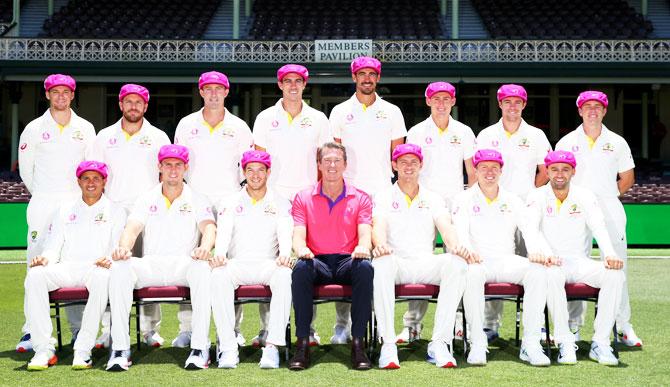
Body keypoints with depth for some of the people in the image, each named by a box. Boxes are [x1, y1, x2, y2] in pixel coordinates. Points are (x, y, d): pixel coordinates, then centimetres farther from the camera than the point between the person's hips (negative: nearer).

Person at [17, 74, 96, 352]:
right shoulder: (34, 129, 6)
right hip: (42, 205, -1)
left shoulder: (86, 129, 10)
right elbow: (25, 169, 12)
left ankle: (79, 330, 5)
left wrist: (83, 196, 11)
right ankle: (32, 331, -3)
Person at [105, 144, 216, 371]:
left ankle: (200, 347, -34)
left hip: (183, 265, -1)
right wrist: (124, 248, -24)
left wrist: (205, 247, -31)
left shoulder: (196, 200, 13)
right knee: (119, 267, -30)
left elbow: (209, 227, -5)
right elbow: (132, 228, 2)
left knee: (202, 267, -37)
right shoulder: (147, 199, 17)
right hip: (151, 265, 2)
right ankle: (120, 348, -29)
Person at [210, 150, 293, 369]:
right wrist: (220, 253, -24)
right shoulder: (230, 203, 15)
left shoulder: (280, 204, 14)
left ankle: (272, 345, -35)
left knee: (284, 275, -35)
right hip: (237, 264, 1)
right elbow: (223, 232, -1)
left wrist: (284, 254, -27)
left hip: (268, 264, 0)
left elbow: (285, 233, -3)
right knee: (219, 275, -33)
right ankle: (228, 348, -33)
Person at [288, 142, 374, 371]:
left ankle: (358, 342, -30)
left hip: (347, 262, 0)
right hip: (317, 262, 0)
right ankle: (302, 343, -31)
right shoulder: (303, 198, 12)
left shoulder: (360, 198, 11)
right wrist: (301, 249, -23)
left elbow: (365, 234, 0)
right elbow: (298, 235, 2)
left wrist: (362, 247, -26)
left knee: (365, 267, -35)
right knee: (301, 268, -35)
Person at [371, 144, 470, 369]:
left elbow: (445, 226, 3)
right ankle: (388, 344, -36)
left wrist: (455, 246, -22)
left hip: (426, 264, 2)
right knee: (382, 262, -38)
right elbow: (378, 226, -5)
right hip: (396, 263, -2)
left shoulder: (432, 199, 20)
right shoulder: (384, 198, 14)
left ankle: (439, 343, -30)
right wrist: (380, 244, -31)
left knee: (457, 264, -30)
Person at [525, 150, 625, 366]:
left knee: (615, 274, -24)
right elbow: (531, 228, -15)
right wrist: (538, 252, -38)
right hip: (552, 262, -3)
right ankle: (565, 343, -29)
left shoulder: (585, 197, 8)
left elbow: (599, 228, -6)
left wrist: (610, 255, -27)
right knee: (552, 275, -38)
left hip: (579, 261, 3)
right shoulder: (537, 197, 2)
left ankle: (600, 343, -20)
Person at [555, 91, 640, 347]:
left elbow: (627, 177, 17)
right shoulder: (567, 142, 8)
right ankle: (573, 325, 3)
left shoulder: (617, 142, 10)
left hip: (610, 210, 1)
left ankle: (623, 325, 3)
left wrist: (607, 196, 11)